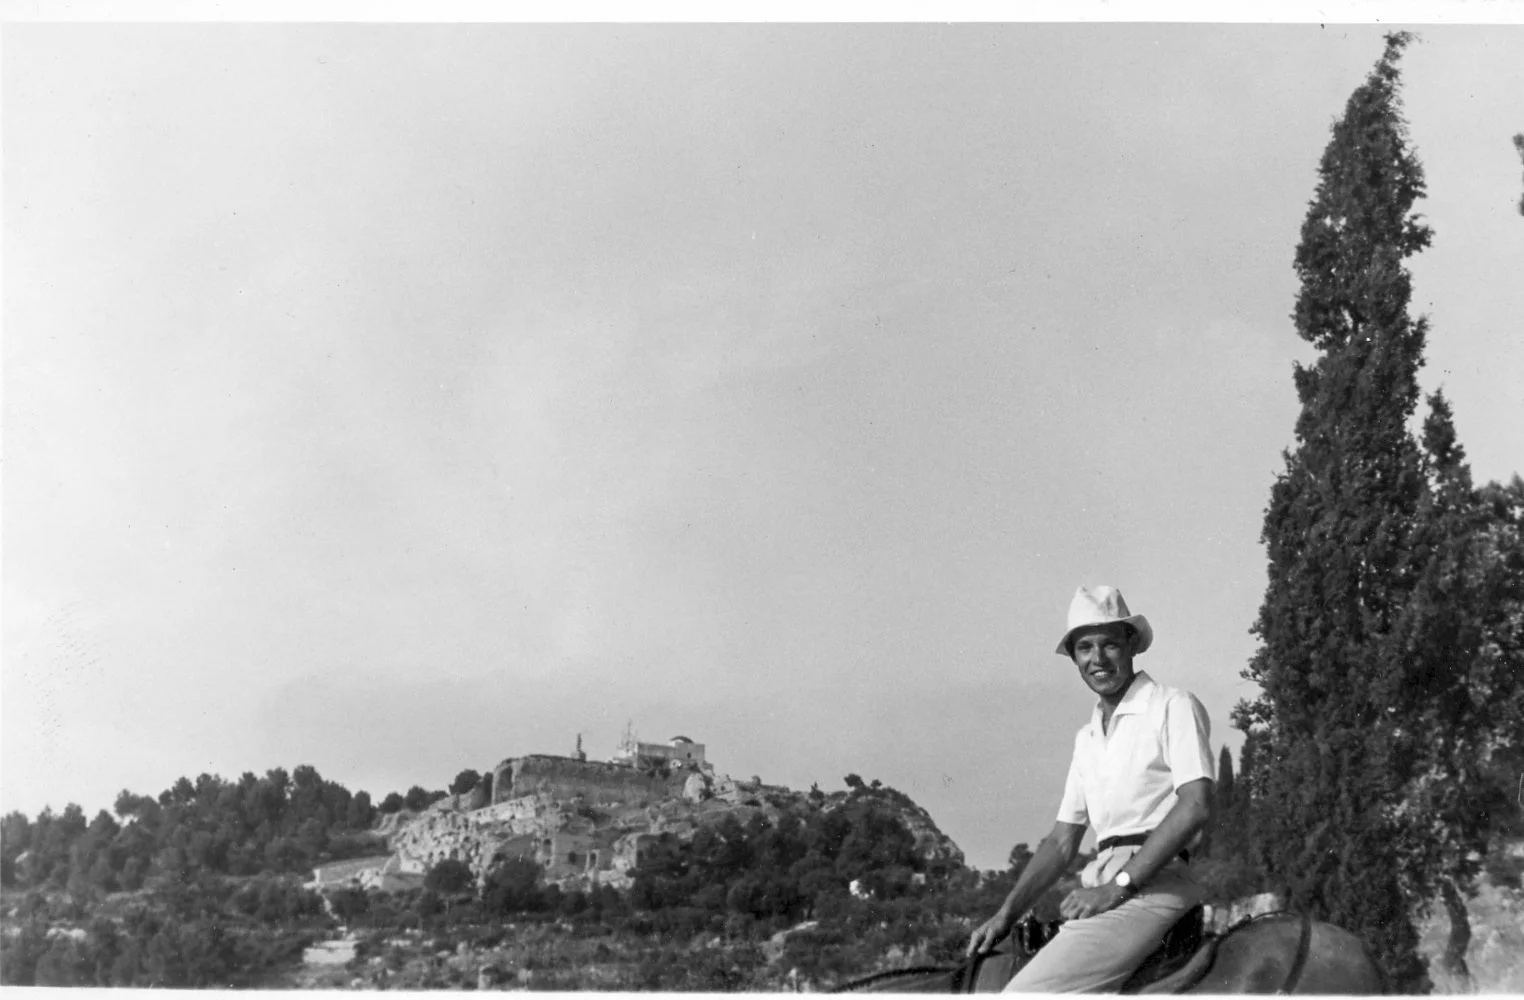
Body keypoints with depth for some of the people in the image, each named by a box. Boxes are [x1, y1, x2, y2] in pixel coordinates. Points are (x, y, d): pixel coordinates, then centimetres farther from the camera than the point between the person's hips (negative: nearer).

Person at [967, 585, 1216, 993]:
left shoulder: (1173, 707, 0)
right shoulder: (1087, 737, 21)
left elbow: (1196, 805, -13)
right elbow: (1062, 842, 21)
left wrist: (1121, 884, -17)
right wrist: (1007, 913, 8)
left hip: (1153, 883, -8)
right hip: (1100, 884, 8)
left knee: (1025, 992, -25)